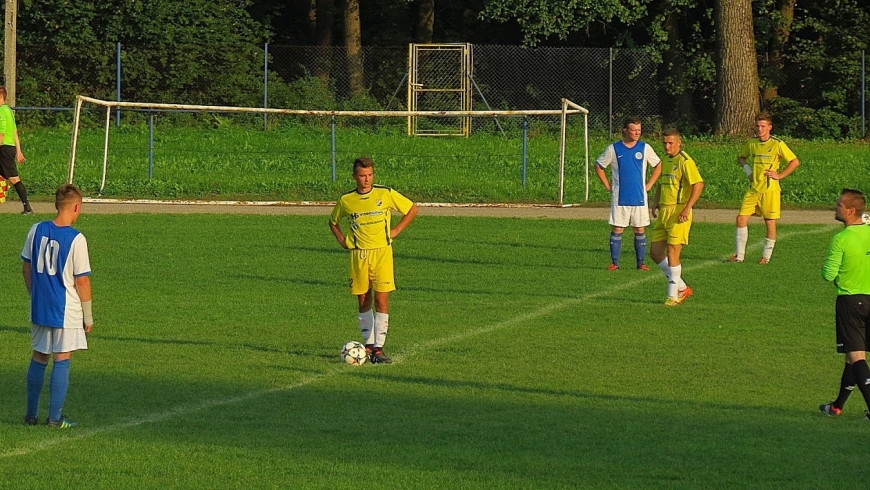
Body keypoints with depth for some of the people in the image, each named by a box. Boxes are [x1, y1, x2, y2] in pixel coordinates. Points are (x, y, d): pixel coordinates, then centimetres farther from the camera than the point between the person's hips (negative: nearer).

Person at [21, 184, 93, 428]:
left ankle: (31, 414, 22)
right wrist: (88, 315, -2)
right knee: (61, 360, 3)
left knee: (39, 357, 16)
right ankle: (55, 418, 5)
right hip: (66, 311, -5)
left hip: (39, 307, 5)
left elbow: (26, 268, 8)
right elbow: (81, 280, -12)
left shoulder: (36, 231, -1)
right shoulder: (76, 239, -16)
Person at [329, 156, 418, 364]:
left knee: (381, 300, -8)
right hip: (358, 255, 2)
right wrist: (342, 240, 7)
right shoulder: (346, 200, 2)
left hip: (382, 252, -2)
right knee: (363, 301, 7)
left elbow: (412, 209, 8)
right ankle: (368, 345, 18)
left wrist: (396, 231, 2)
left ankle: (379, 348, -8)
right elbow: (333, 221, 21)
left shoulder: (385, 194, -3)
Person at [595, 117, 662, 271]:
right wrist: (607, 186, 5)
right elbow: (598, 166, 12)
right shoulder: (613, 149, 1)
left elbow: (658, 166, 15)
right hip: (619, 199, -1)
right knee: (617, 230, -1)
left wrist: (649, 185, 7)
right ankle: (614, 262, 4)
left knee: (640, 230, 3)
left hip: (639, 199, 1)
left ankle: (641, 263, 9)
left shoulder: (645, 148, 4)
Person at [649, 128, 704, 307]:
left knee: (672, 253, -8)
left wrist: (687, 208, -24)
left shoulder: (684, 161, -12)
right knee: (655, 252, 8)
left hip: (678, 212, -9)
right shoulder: (665, 160, 15)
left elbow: (698, 184, -20)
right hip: (664, 212, 9)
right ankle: (682, 288, 19)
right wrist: (656, 203, 16)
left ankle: (673, 295, 1)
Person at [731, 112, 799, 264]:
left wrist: (780, 175, -10)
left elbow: (795, 162, -5)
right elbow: (741, 157, 26)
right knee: (741, 219, -3)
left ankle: (766, 256, 13)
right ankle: (739, 254, 5)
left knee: (770, 222, 1)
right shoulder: (751, 144, 7)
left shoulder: (777, 145, -7)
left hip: (770, 190, -4)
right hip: (753, 189, 4)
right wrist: (746, 167, 6)